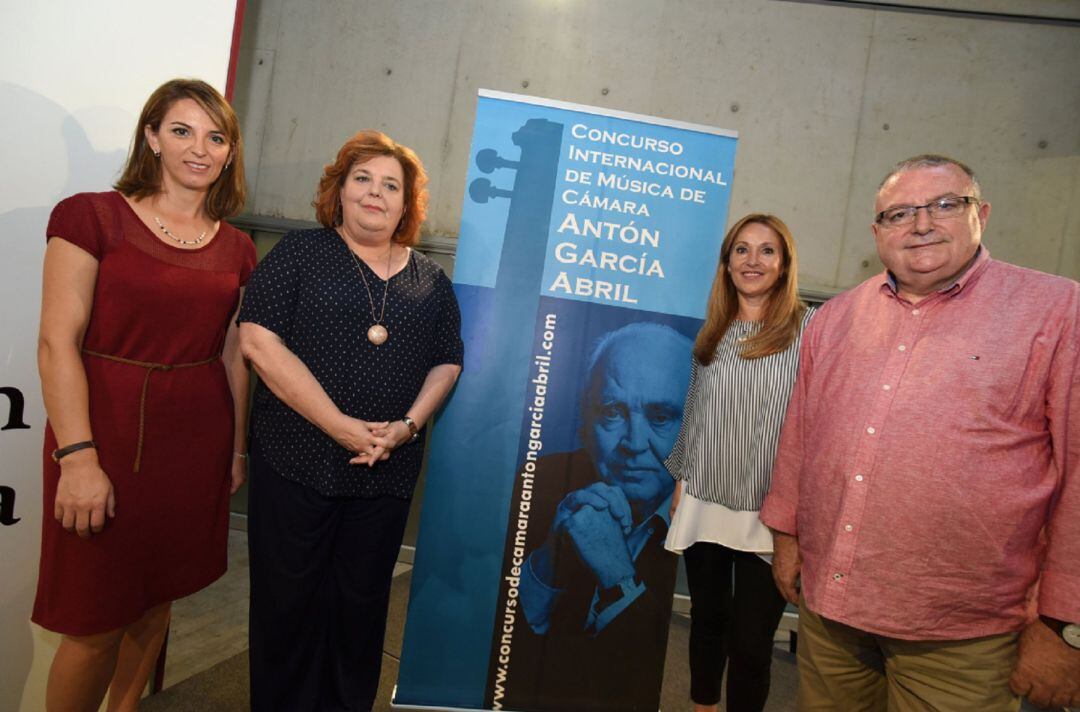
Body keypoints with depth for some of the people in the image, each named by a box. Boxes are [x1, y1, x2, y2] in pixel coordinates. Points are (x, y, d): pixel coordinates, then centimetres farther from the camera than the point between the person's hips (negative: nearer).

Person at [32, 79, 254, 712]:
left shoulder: (237, 249, 7)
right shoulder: (92, 217, -5)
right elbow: (58, 343, -9)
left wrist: (239, 448, 13)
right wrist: (78, 457, -15)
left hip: (197, 442, 4)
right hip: (107, 438, -4)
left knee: (155, 601, 16)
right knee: (95, 624, 5)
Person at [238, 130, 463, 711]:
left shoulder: (430, 280, 10)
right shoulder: (299, 254, 0)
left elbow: (447, 362, 11)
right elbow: (259, 341, -10)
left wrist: (409, 424, -8)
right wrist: (339, 425, -16)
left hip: (388, 471, 3)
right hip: (297, 463, -2)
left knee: (362, 603, 15)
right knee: (289, 603, 9)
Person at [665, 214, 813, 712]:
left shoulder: (810, 329, -6)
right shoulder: (712, 334, 10)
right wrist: (681, 479, 14)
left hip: (769, 516, -4)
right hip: (705, 504, 5)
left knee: (750, 642, 3)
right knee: (706, 620, 18)